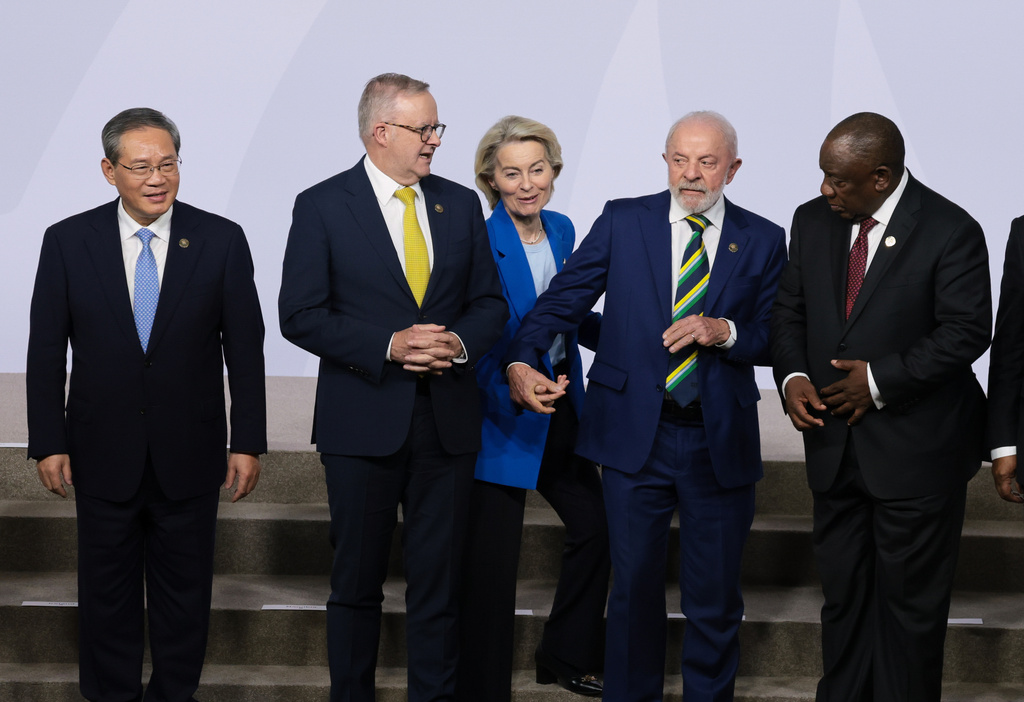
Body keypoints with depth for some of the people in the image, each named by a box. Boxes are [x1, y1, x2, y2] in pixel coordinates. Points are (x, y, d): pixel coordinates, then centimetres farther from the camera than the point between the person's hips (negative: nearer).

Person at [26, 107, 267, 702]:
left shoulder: (221, 240, -4)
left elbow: (245, 347, -1)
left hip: (190, 453, 0)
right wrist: (48, 443, -4)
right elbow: (46, 351, 0)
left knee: (184, 590, 11)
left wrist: (248, 443, -4)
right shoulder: (68, 241, -3)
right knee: (107, 590, 12)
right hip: (103, 456, 0)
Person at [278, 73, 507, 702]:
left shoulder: (461, 205, 9)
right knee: (357, 582, 8)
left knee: (439, 581, 6)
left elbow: (490, 302, 12)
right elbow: (301, 315, -8)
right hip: (363, 422, -3)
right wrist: (388, 346, -17)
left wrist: (460, 342, -9)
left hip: (447, 420, 3)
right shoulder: (322, 207, -3)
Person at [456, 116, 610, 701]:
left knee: (595, 525, 17)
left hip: (563, 410, 8)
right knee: (493, 561, 0)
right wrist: (514, 390, -33)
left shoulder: (563, 231, 4)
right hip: (503, 413, -7)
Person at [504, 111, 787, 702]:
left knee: (715, 597, 9)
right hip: (636, 435, 0)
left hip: (721, 445, 1)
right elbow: (563, 299, -3)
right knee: (635, 587, 9)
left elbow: (778, 339, 3)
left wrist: (725, 332, -17)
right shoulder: (623, 221, 3)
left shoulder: (763, 241, 4)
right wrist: (522, 361, -20)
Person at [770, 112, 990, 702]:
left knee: (911, 601, 6)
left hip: (916, 451, -5)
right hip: (836, 444, 5)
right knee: (843, 591, 15)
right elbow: (790, 311, 10)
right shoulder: (813, 221, 4)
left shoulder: (950, 232, -14)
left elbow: (967, 332, -15)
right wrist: (794, 376, -8)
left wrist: (881, 379, -19)